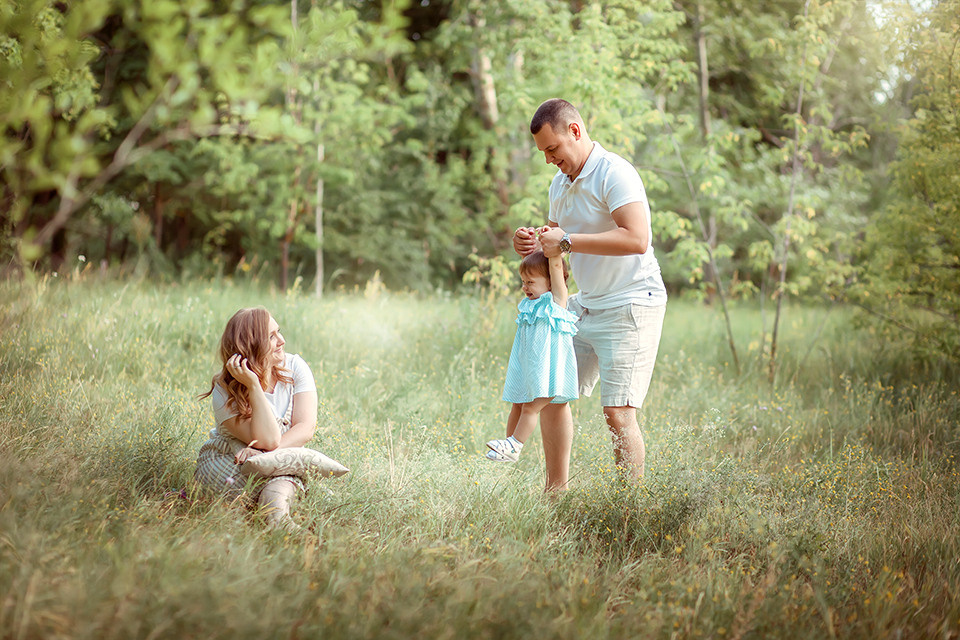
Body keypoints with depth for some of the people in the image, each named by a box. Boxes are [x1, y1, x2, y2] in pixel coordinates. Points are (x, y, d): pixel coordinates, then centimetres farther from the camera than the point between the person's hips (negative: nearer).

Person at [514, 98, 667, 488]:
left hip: (630, 306, -9)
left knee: (618, 413, -13)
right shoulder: (560, 183, 11)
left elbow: (636, 239, -30)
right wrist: (533, 244, -2)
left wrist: (567, 242, -27)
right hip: (583, 305, 9)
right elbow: (557, 245, 23)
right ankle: (556, 493, 19)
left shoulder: (614, 174, -17)